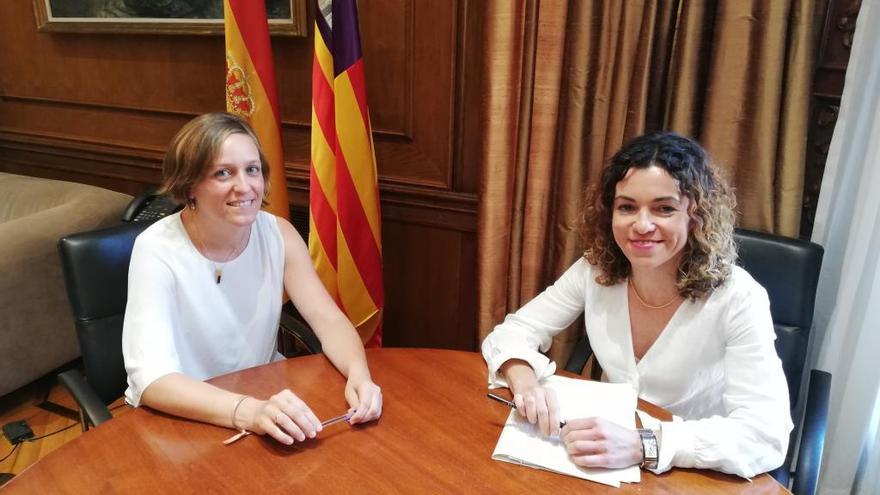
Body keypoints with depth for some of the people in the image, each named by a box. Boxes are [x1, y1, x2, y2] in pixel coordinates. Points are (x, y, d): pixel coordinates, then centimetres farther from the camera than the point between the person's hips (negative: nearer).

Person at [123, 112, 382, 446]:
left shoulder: (278, 234, -8)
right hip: (181, 415, -3)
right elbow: (151, 380, -30)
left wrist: (359, 375, -32)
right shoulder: (157, 250, -20)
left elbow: (329, 320, -11)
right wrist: (248, 412, -45)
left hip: (264, 391, 4)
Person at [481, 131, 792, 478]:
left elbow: (768, 434, -25)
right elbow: (512, 332, -5)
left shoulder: (737, 299, -19)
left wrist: (643, 445, -37)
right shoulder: (594, 271, -9)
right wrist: (524, 381, -26)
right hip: (607, 468, 2)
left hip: (698, 477, -1)